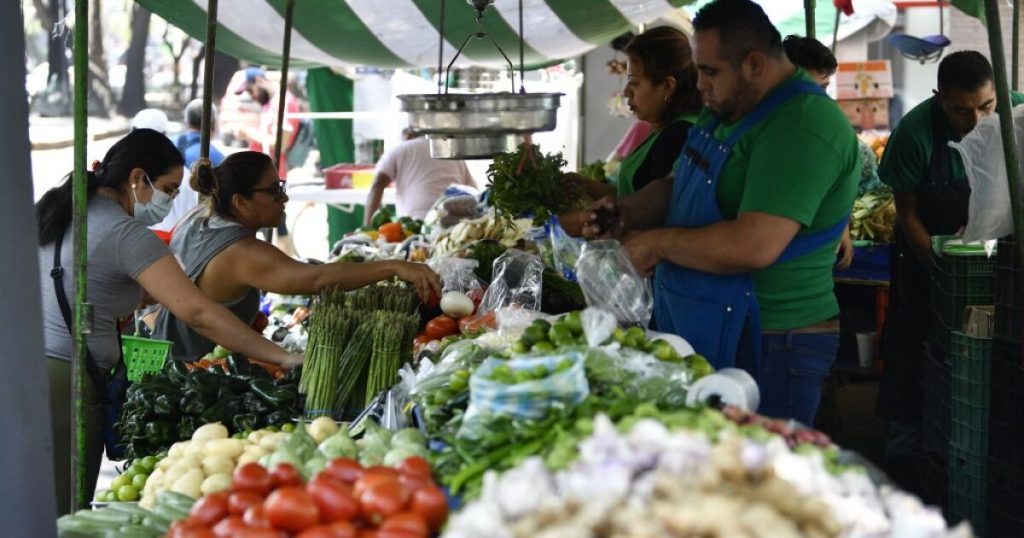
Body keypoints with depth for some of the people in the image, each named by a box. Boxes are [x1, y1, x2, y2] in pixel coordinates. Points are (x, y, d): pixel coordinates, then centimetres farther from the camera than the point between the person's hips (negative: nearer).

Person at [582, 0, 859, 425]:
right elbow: (680, 185, 22)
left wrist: (659, 243, -17)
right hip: (702, 335, 10)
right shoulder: (727, 109, 11)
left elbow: (753, 247, -30)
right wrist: (627, 213, 1)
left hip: (766, 351, -10)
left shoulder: (801, 128, -21)